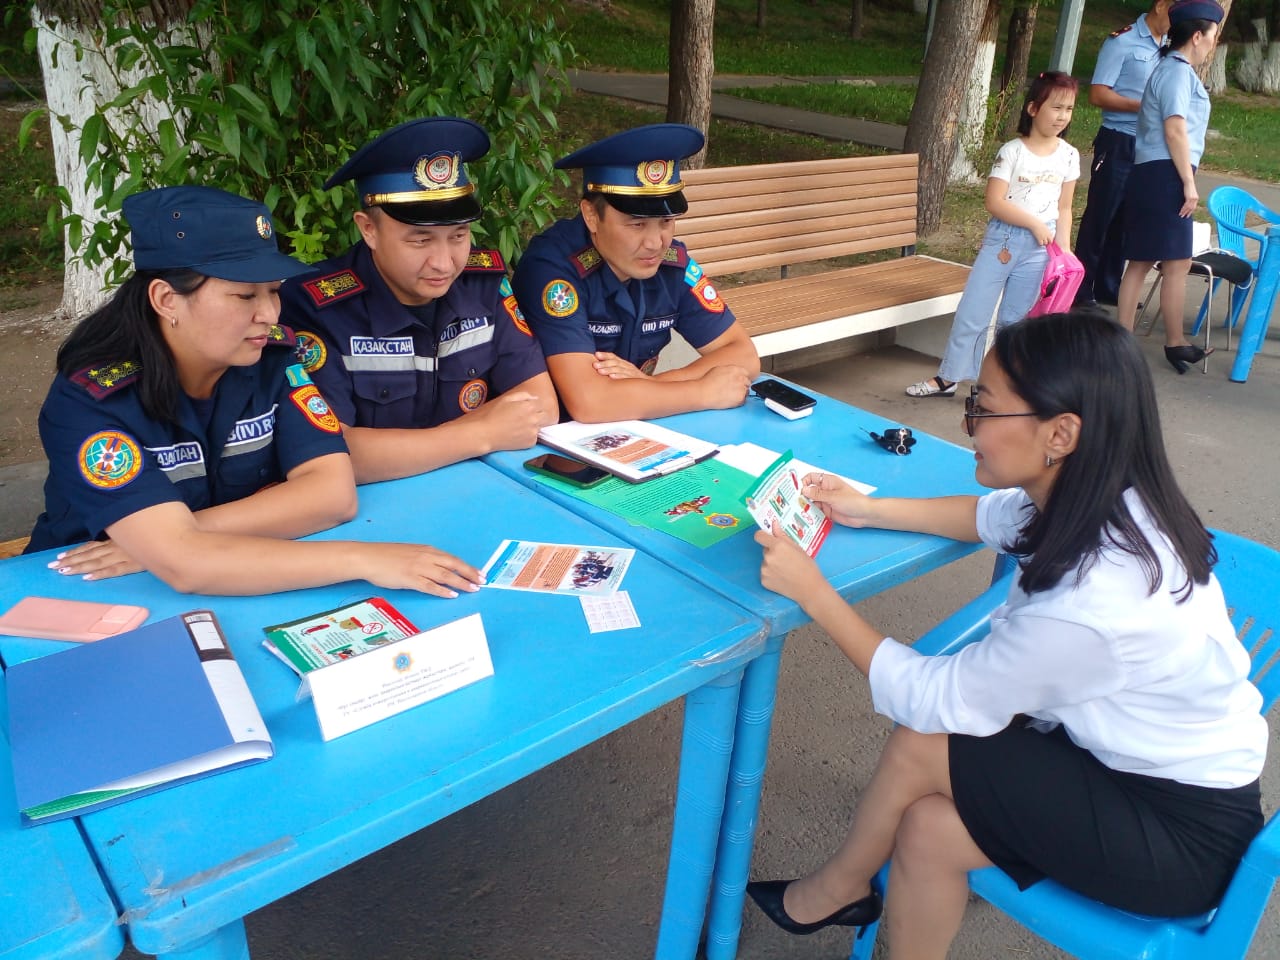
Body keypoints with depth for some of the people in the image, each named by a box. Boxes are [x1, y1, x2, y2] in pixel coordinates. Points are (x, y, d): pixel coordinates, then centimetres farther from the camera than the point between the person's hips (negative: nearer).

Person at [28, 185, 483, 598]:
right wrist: (363, 559, -36)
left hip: (240, 591, 4)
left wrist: (172, 539, -25)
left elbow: (333, 494, -18)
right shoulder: (89, 401, -20)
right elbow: (182, 563, -31)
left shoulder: (275, 355, -9)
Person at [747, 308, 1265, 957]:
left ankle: (834, 891, 13)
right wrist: (868, 510, 8)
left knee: (921, 745, -12)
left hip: (1181, 833, -7)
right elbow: (998, 516, 11)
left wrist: (811, 591, -18)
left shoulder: (1089, 602, -35)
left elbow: (935, 701, -21)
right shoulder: (1104, 500, -13)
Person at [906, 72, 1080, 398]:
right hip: (1003, 239, -2)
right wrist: (1035, 224, -15)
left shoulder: (1069, 156, 5)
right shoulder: (1012, 151, -7)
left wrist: (1064, 248, 4)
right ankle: (948, 377, 11)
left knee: (1013, 319, 10)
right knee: (972, 311, -1)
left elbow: (1064, 208, 10)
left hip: (1040, 248, 3)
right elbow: (994, 202, -14)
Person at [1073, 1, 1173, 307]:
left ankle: (1108, 287, 19)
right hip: (1118, 144, -7)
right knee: (1099, 217, -2)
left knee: (1127, 220, 11)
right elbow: (1097, 94, -12)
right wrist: (1144, 106, -18)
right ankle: (1081, 291, 4)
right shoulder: (1122, 41, -7)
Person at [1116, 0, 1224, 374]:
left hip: (1149, 174, 10)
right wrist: (1189, 183, -16)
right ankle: (1175, 344, 0)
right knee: (1177, 262, -6)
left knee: (1140, 261, 8)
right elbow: (1175, 129, -16)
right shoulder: (1179, 71, -8)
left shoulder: (1171, 69, 23)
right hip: (1165, 175, -10)